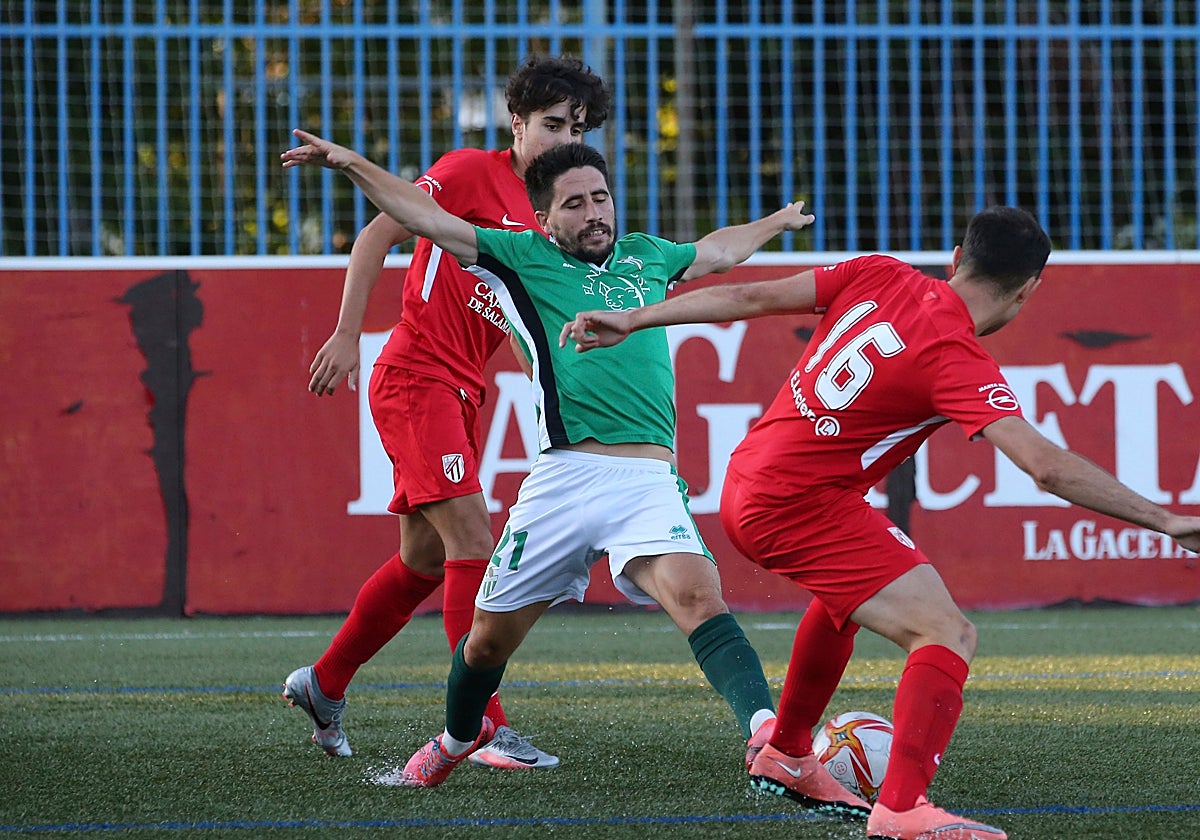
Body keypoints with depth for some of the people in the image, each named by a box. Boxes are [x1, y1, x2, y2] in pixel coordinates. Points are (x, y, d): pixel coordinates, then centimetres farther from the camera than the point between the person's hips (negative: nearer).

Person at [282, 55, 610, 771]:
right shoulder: (472, 173, -8)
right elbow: (377, 236, -11)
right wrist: (347, 335, -17)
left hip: (460, 393, 9)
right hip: (415, 380, -9)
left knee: (425, 561, 13)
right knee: (472, 541, -16)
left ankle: (323, 684, 30)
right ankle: (487, 727, -17)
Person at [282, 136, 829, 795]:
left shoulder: (645, 256, 21)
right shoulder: (524, 259, 10)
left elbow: (715, 250, 43)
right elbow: (425, 218, 4)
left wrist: (777, 222, 58)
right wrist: (351, 164, -6)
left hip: (650, 480, 1)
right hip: (563, 476, -1)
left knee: (696, 594, -26)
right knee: (492, 635, 10)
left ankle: (766, 733, -41)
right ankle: (457, 738, 39)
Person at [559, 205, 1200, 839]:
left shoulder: (879, 276, 1)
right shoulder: (958, 360, -18)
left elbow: (751, 297, 6)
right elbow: (1046, 467, -27)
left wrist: (631, 320, 15)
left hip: (746, 489, 9)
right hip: (802, 507, -9)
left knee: (847, 587, 36)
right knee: (948, 635, -14)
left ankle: (785, 757, 47)